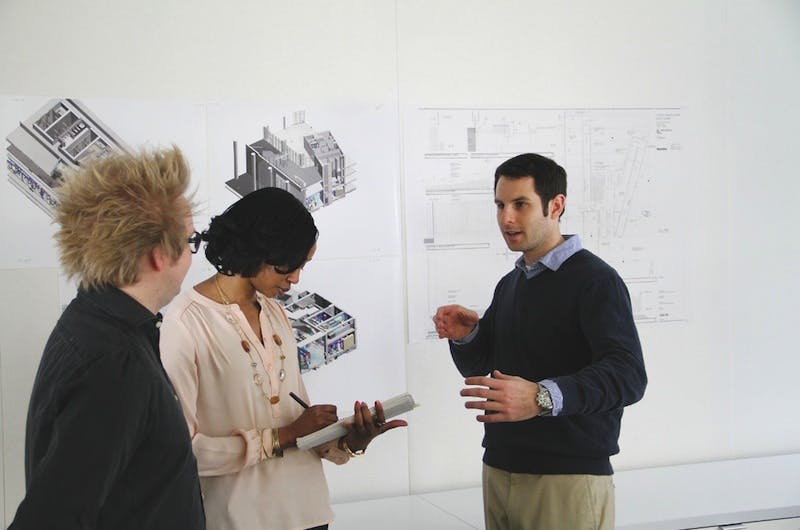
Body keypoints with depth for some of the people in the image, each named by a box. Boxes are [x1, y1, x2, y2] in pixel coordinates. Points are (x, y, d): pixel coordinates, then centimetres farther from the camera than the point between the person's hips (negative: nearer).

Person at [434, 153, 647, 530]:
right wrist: (465, 338, -3)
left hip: (568, 477, -7)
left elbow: (628, 375, -22)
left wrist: (543, 397, -37)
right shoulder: (509, 284, 15)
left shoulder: (595, 280, -10)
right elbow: (477, 368, 20)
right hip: (499, 469, 7)